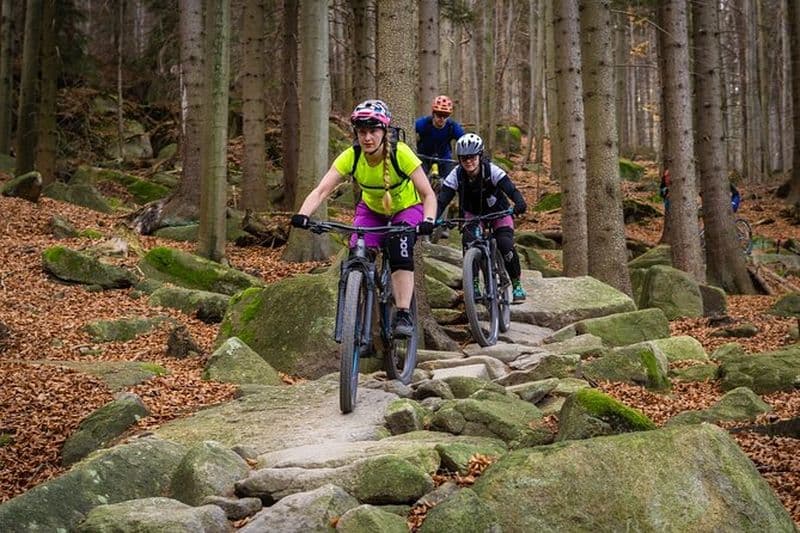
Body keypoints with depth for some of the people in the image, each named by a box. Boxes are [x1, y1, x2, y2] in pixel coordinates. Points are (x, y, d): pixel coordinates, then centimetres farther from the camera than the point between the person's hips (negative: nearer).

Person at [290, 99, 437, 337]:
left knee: (401, 254, -29)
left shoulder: (401, 154, -30)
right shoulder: (350, 157, -24)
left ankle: (403, 315, -21)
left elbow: (428, 194, -31)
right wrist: (302, 214, -50)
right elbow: (321, 190, -32)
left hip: (406, 209, -2)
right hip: (371, 210, 3)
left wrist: (428, 220, -51)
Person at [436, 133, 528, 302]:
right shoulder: (456, 175, -23)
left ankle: (516, 284, -1)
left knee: (505, 244, -23)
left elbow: (511, 189, -38)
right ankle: (474, 284, -9)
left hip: (498, 212, -2)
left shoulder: (492, 170, -27)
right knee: (468, 242, -26)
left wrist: (520, 203, -60)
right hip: (473, 213, 2)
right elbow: (442, 200, -29)